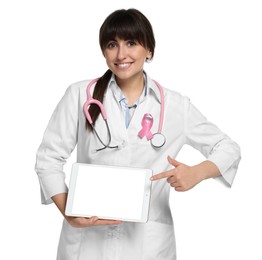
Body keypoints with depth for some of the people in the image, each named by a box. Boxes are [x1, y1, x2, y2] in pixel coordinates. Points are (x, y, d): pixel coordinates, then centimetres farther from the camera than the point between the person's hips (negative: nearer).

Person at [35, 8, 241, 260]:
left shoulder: (175, 105, 1)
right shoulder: (80, 95, -1)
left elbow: (228, 148, 8)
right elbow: (49, 157, 1)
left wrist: (196, 173, -13)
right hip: (86, 238, 0)